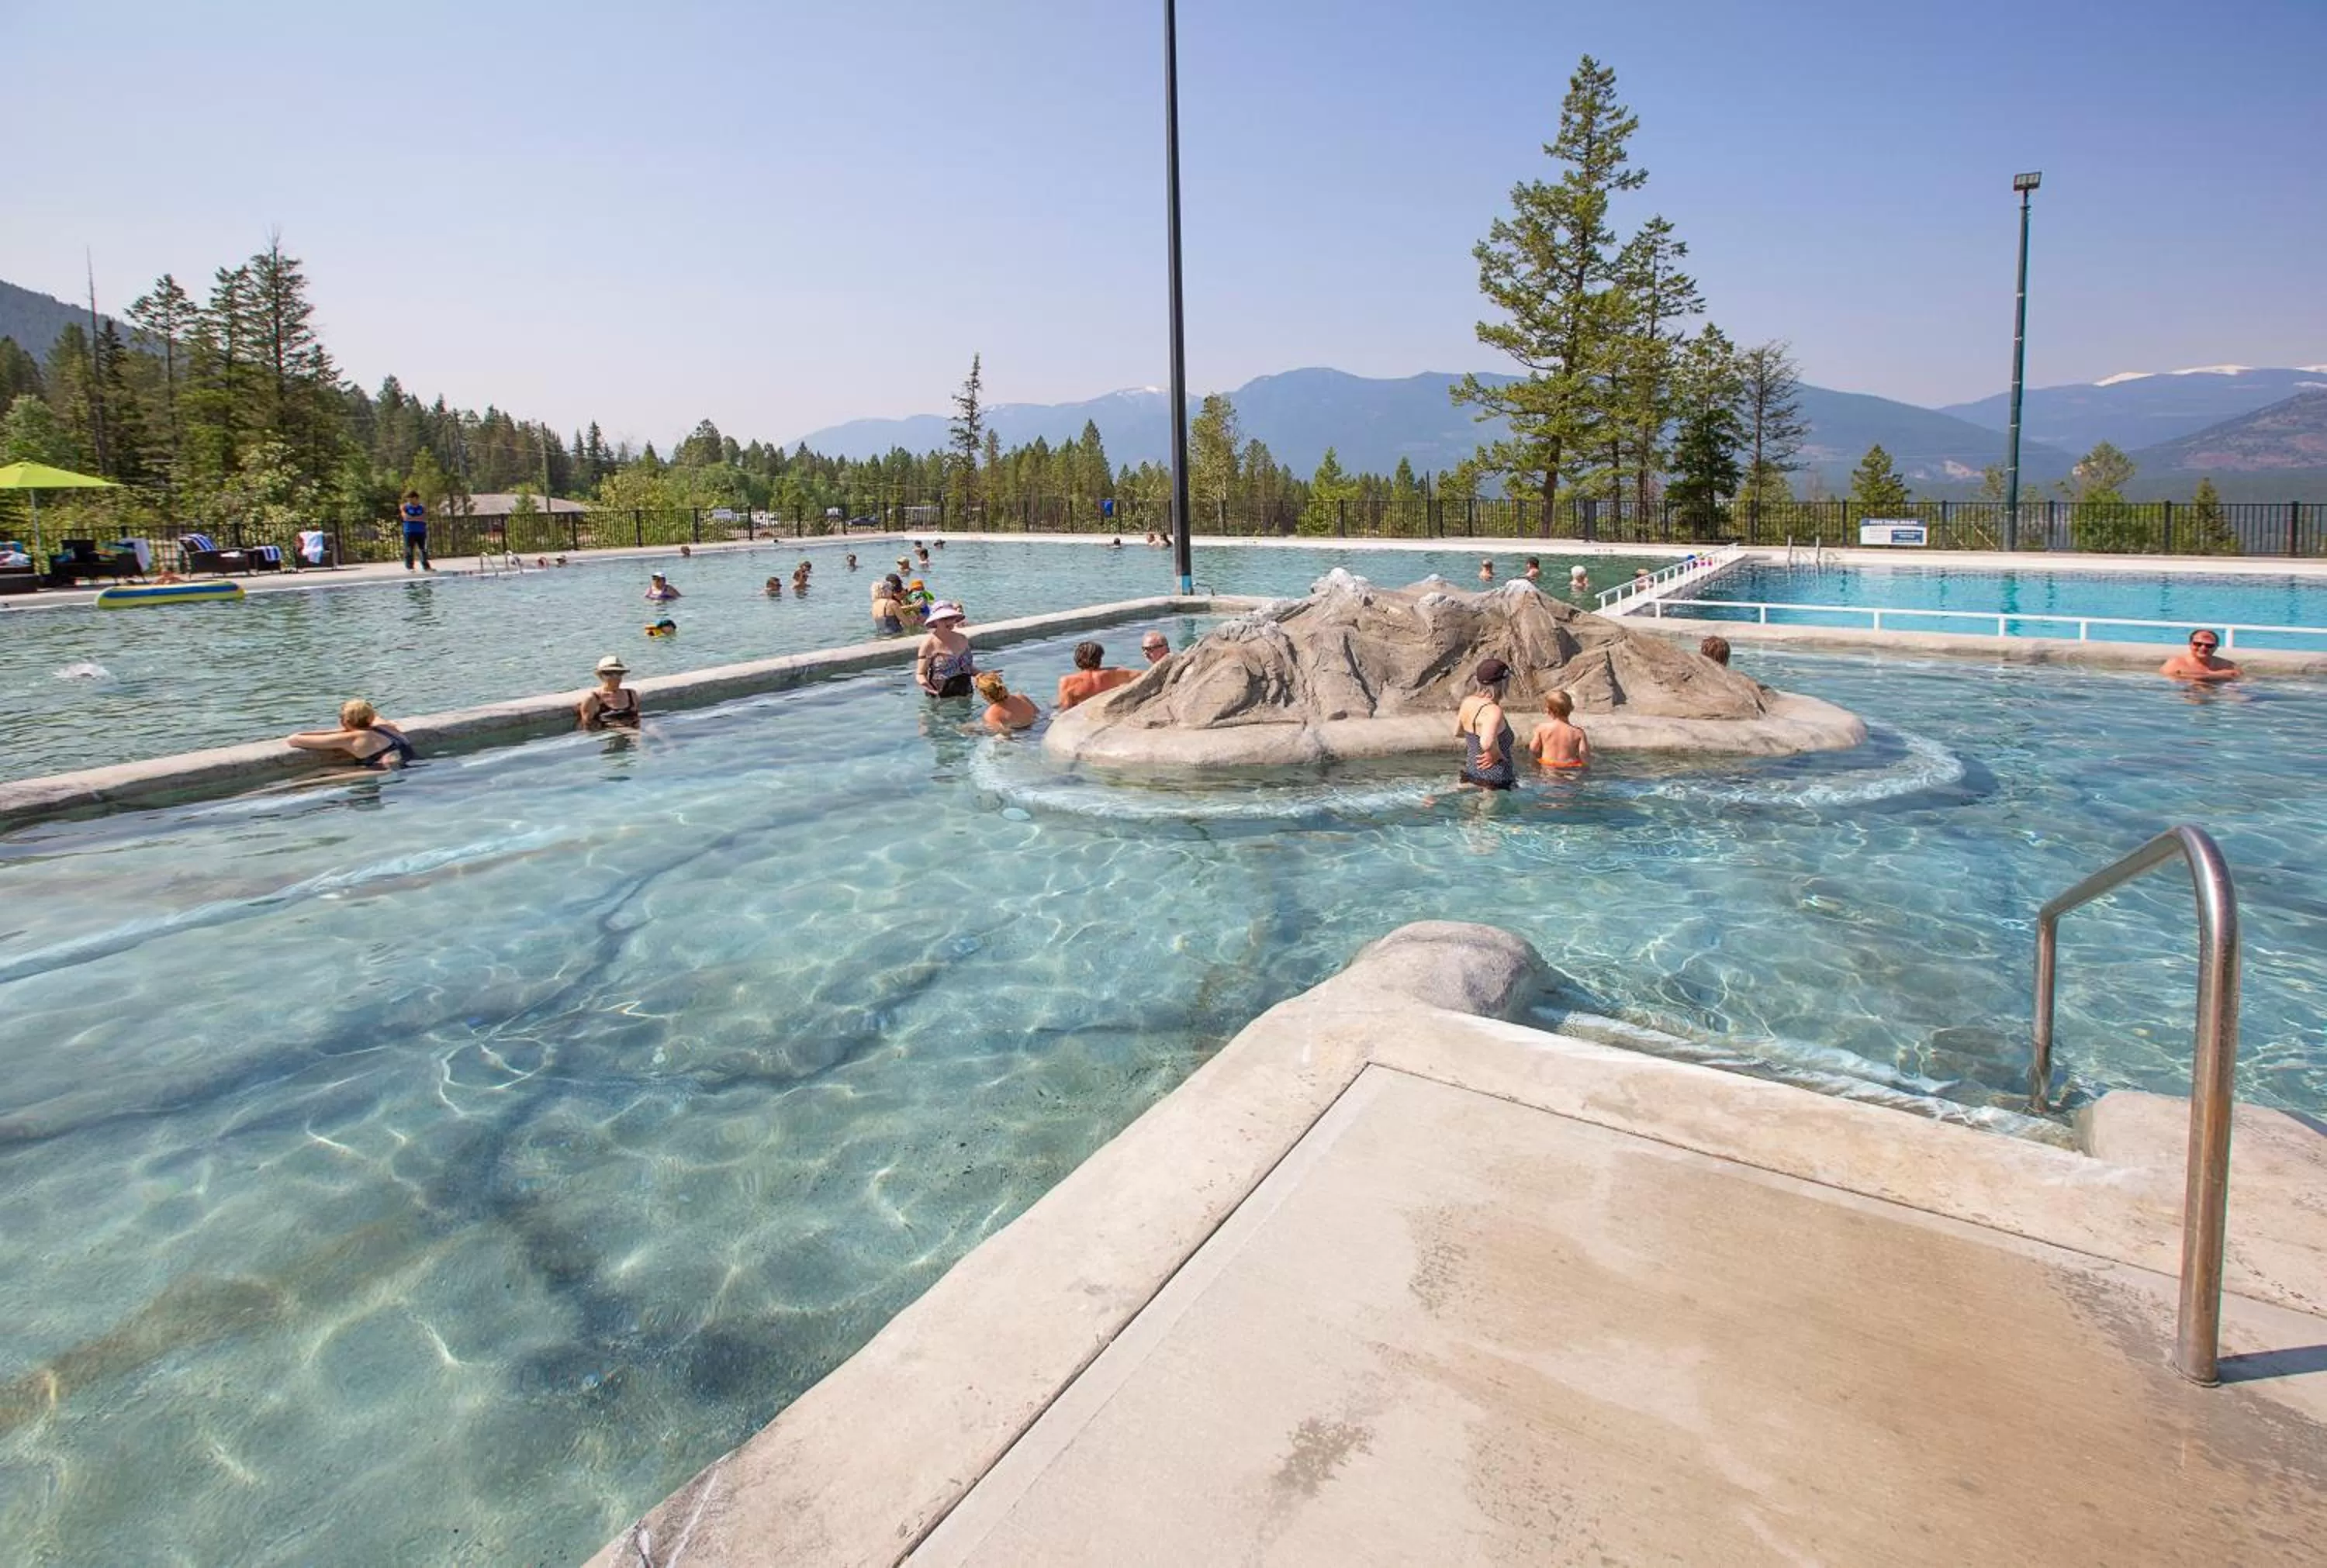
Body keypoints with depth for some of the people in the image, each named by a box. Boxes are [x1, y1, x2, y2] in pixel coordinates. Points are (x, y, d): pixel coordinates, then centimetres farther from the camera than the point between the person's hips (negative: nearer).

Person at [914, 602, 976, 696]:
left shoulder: (962, 639, 5)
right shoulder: (929, 643, -11)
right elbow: (920, 674, -10)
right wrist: (924, 682, -32)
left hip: (965, 695, 5)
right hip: (940, 697, -5)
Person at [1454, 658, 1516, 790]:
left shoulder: (1468, 702, 1)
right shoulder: (1493, 710, -24)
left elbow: (1457, 733, 19)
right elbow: (1487, 743, -41)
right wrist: (1498, 756, -22)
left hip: (1471, 771, 9)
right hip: (1494, 780, -9)